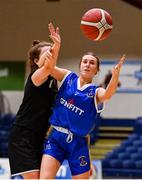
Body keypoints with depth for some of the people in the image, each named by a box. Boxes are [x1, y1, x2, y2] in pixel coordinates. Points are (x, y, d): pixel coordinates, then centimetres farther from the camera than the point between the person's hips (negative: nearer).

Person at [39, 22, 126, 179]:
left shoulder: (96, 92, 3)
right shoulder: (68, 77, 9)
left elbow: (107, 94, -22)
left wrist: (115, 74, -42)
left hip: (78, 143, 0)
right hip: (55, 137, 0)